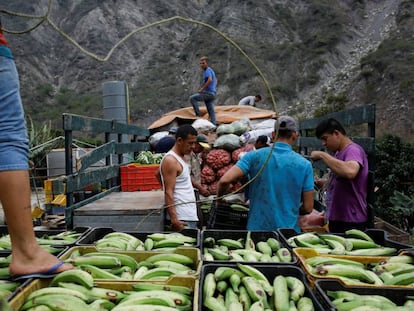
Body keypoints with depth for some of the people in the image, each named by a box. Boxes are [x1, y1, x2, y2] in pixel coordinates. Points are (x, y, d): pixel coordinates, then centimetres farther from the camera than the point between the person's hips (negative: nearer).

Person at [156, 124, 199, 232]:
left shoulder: (179, 157, 14)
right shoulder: (171, 160, -15)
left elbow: (158, 174, 28)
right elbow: (168, 193, -20)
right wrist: (174, 219, -25)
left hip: (190, 214, 10)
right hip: (182, 218, -10)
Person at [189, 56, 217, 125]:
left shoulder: (207, 70, -9)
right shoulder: (211, 70, 21)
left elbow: (210, 80, -28)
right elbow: (215, 80, 36)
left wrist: (202, 89, -21)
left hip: (208, 93, -10)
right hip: (212, 93, 10)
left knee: (192, 98, -13)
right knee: (211, 111, 7)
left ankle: (198, 115, -11)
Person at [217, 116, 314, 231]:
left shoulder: (254, 156, -6)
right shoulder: (304, 164, -5)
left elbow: (225, 180, -16)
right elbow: (308, 208, -3)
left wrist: (219, 197, 3)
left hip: (256, 227, 1)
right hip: (289, 230, 0)